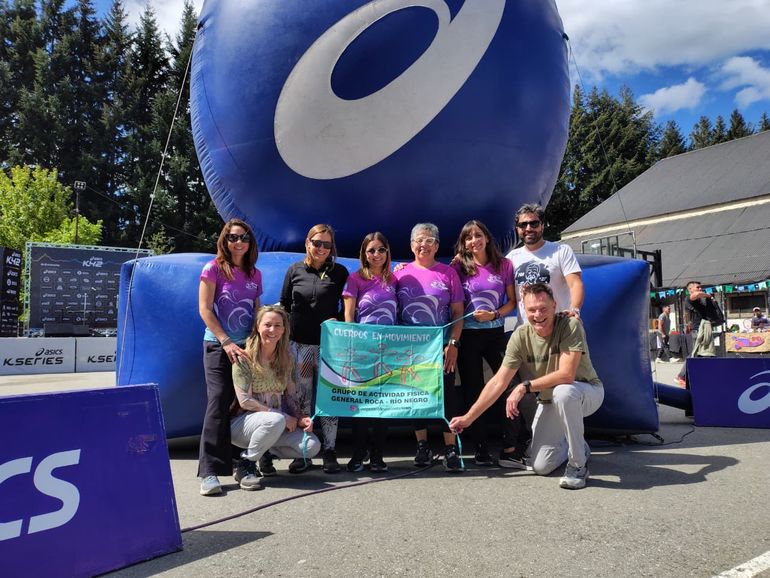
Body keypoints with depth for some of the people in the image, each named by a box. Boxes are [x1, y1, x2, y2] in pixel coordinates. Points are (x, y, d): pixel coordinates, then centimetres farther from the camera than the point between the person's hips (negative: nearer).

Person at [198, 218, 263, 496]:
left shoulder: (254, 274, 12)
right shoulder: (214, 268, -1)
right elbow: (204, 309, -6)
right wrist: (227, 342, -13)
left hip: (247, 347, 4)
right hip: (218, 345, -4)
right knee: (219, 402, -13)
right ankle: (209, 471, -11)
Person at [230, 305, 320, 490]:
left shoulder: (285, 359, 6)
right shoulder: (245, 358, -12)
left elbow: (291, 396, 8)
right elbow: (245, 401, -17)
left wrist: (301, 418, -12)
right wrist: (283, 417, -19)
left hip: (276, 422, 5)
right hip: (242, 423, -5)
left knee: (312, 446, -16)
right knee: (275, 421, -38)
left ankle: (266, 452, 10)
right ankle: (245, 466, -13)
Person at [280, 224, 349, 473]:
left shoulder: (339, 272, 6)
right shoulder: (295, 270, 9)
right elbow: (283, 305, 12)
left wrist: (338, 321, -8)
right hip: (299, 344, 1)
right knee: (301, 400, 5)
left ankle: (329, 452, 13)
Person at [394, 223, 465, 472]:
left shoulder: (448, 272, 3)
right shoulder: (401, 273, 5)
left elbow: (458, 313, 2)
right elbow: (393, 311, 7)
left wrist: (453, 343, -7)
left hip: (442, 347, -1)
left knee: (446, 395, -2)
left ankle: (450, 450, 7)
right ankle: (423, 447, 20)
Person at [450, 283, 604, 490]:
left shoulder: (570, 325, -24)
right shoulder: (521, 336, -13)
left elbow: (566, 375, -32)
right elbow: (499, 382, -13)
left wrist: (524, 387, -29)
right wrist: (468, 418, -15)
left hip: (587, 391, -4)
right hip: (549, 402, 4)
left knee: (563, 392, -40)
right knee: (541, 467, -2)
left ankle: (578, 465, -19)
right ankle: (579, 446, 31)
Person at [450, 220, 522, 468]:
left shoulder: (504, 265, 3)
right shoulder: (459, 266, 2)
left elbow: (512, 301, 5)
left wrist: (494, 314, -11)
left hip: (495, 333, 0)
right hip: (468, 335, 0)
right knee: (473, 392, 6)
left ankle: (510, 449, 2)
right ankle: (481, 449, 18)